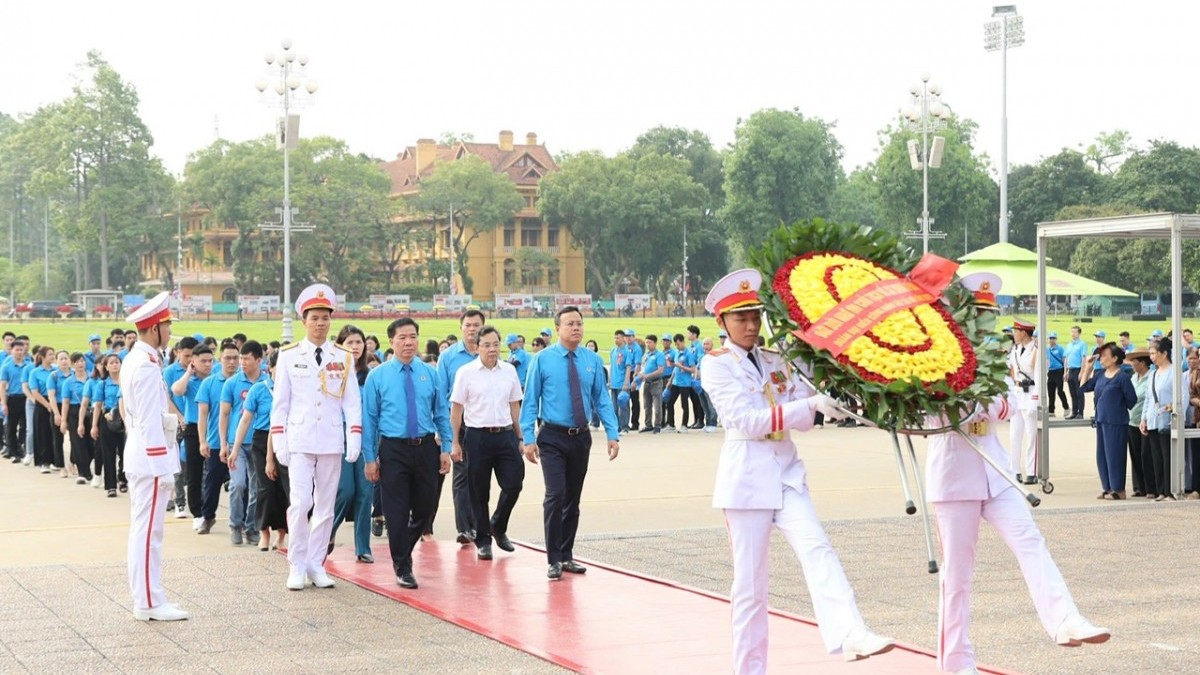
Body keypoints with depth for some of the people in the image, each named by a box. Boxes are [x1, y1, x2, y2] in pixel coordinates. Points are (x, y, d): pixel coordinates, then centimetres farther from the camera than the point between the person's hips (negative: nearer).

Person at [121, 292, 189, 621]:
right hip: (152, 455, -11)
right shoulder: (148, 365, -17)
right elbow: (150, 421, -20)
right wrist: (164, 469, -20)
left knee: (143, 529, 14)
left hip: (138, 455, 11)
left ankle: (145, 598, 20)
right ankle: (149, 603, -2)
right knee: (149, 530, -6)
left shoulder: (134, 360, 14)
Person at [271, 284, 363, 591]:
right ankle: (297, 567, -1)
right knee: (300, 503, -11)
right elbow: (280, 402, 4)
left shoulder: (343, 358, 7)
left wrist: (354, 438, -3)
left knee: (325, 506, 6)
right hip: (300, 441, -2)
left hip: (332, 442, 2)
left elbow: (352, 401, 7)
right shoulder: (289, 356, 4)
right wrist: (279, 441, -2)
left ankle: (316, 565, 15)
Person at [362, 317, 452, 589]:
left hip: (426, 448, 2)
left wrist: (446, 449, 2)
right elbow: (369, 419, 0)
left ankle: (404, 551, 35)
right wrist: (370, 458, -3)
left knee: (425, 508, 10)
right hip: (393, 449, -2)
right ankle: (403, 568, 12)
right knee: (397, 512, 0)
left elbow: (441, 413, 8)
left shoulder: (430, 373, 5)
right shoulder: (377, 376, -1)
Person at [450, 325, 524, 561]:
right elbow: (456, 409, -1)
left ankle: (498, 528, 23)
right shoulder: (466, 372, -3)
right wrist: (455, 443, -3)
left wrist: (519, 438, 11)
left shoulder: (509, 371, 6)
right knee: (479, 493, 5)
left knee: (513, 484, -3)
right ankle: (483, 541, 18)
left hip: (505, 435, 3)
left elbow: (515, 407, 12)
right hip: (477, 436, -3)